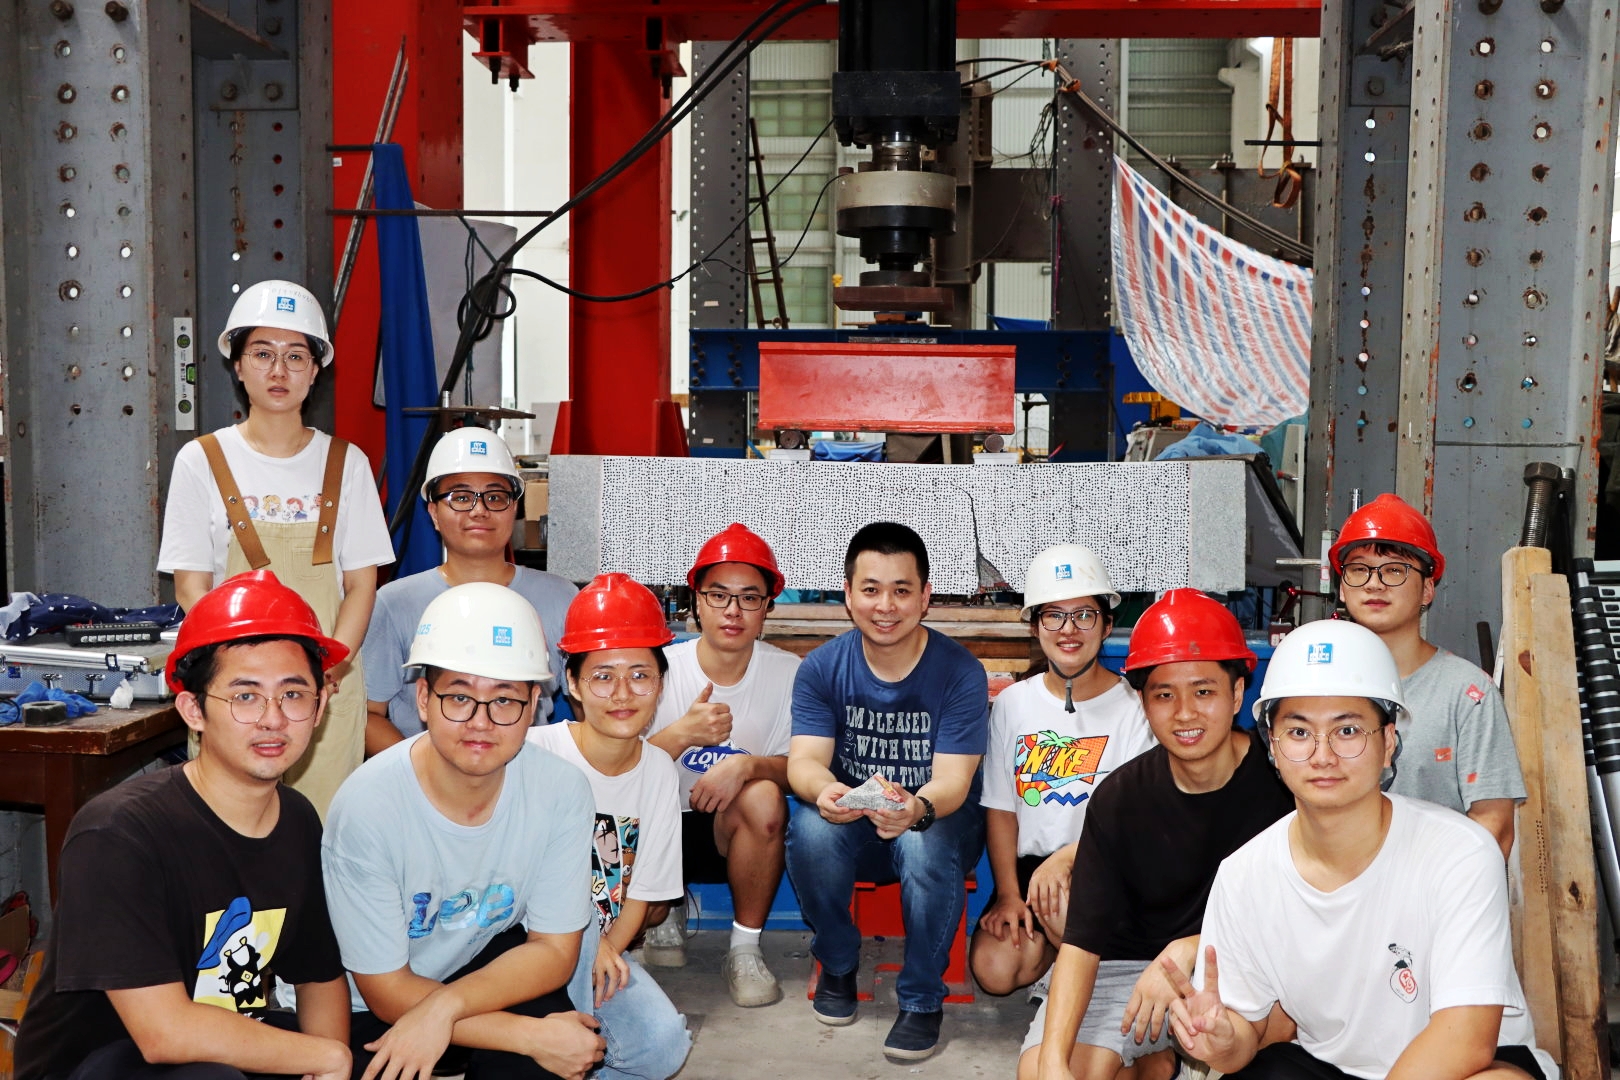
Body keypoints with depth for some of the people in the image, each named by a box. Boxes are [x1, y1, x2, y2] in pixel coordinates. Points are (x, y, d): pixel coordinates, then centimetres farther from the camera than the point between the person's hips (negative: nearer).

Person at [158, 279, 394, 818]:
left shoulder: (345, 463, 8)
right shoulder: (202, 461, 5)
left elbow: (361, 583, 5)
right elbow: (192, 588, 1)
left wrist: (330, 663, -12)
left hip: (330, 687, 1)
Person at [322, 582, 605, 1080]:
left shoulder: (561, 791, -17)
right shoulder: (367, 806, -26)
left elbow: (555, 950, -9)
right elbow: (386, 990, -18)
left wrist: (443, 1007, -26)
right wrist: (534, 1037, -24)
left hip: (492, 964, 2)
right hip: (375, 1013, -2)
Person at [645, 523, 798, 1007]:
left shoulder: (789, 673, -8)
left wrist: (747, 766, -31)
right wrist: (680, 735, -34)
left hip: (738, 836, 0)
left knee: (764, 796, -32)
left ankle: (746, 948, -12)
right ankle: (665, 912, 7)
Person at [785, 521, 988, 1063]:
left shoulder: (960, 672, -14)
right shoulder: (822, 668, -7)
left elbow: (953, 779, -23)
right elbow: (804, 759, -17)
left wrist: (916, 808, -48)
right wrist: (824, 790, -43)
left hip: (939, 821, -2)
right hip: (851, 823, 2)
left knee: (925, 843, -36)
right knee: (809, 826, -31)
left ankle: (923, 998, -12)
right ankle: (837, 963, -2)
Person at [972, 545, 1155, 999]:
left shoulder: (1133, 708, -6)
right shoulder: (1012, 704, 6)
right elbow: (1000, 808, 4)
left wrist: (1067, 857, -25)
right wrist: (1008, 894, -6)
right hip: (1028, 864, 3)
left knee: (1059, 899, -34)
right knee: (994, 970, -16)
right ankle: (1054, 936, 14)